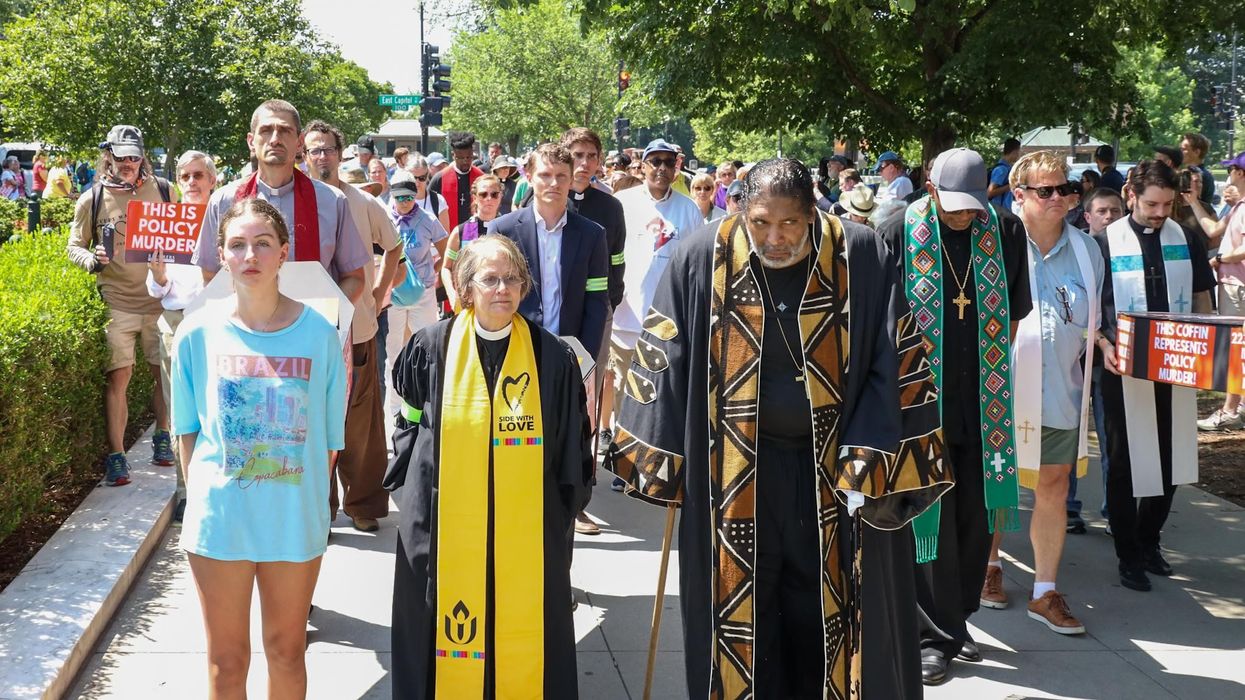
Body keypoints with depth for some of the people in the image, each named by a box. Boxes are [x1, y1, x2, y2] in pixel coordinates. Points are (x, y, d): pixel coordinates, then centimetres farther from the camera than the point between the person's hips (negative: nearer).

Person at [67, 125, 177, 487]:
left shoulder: (162, 190, 5)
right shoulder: (92, 200, 1)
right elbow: (74, 247, 7)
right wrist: (92, 260, -15)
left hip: (160, 299, 2)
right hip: (116, 302, -2)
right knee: (117, 377, -6)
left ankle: (162, 437, 31)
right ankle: (116, 455, 1)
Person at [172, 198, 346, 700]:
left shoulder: (318, 333, -7)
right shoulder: (199, 332, -5)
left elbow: (329, 435, 1)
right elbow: (188, 430, 4)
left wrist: (313, 503, -1)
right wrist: (200, 501, 0)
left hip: (295, 518, 0)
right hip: (219, 517, 0)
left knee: (287, 649, 15)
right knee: (226, 659, 11)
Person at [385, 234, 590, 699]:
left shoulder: (551, 356, 0)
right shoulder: (431, 347, 0)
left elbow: (572, 442, 6)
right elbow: (408, 421, 11)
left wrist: (561, 508, 4)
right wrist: (412, 487, 5)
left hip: (525, 530, 0)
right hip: (444, 524, 0)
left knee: (521, 625, 3)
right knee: (449, 630, 6)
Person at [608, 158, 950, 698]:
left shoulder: (861, 258, -9)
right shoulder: (702, 258, -9)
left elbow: (892, 365, -6)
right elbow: (664, 359, -1)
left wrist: (868, 466, -11)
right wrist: (662, 462, -2)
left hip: (833, 468, 0)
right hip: (734, 473, 0)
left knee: (827, 609, 9)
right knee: (742, 611, 8)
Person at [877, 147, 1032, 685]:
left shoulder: (1006, 231, 0)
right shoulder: (899, 233, -9)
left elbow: (1013, 312, 11)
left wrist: (995, 369, 10)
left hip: (982, 399, 3)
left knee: (976, 515, 9)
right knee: (930, 516, -2)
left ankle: (957, 619, 26)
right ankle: (937, 636, 8)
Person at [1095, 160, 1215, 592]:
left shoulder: (1185, 240, 4)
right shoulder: (1106, 243, -6)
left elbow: (1202, 297, 12)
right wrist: (1104, 345, -18)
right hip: (1125, 370, -3)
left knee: (1170, 459, 10)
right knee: (1124, 463, 2)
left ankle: (1149, 541, 30)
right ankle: (1128, 557, 13)